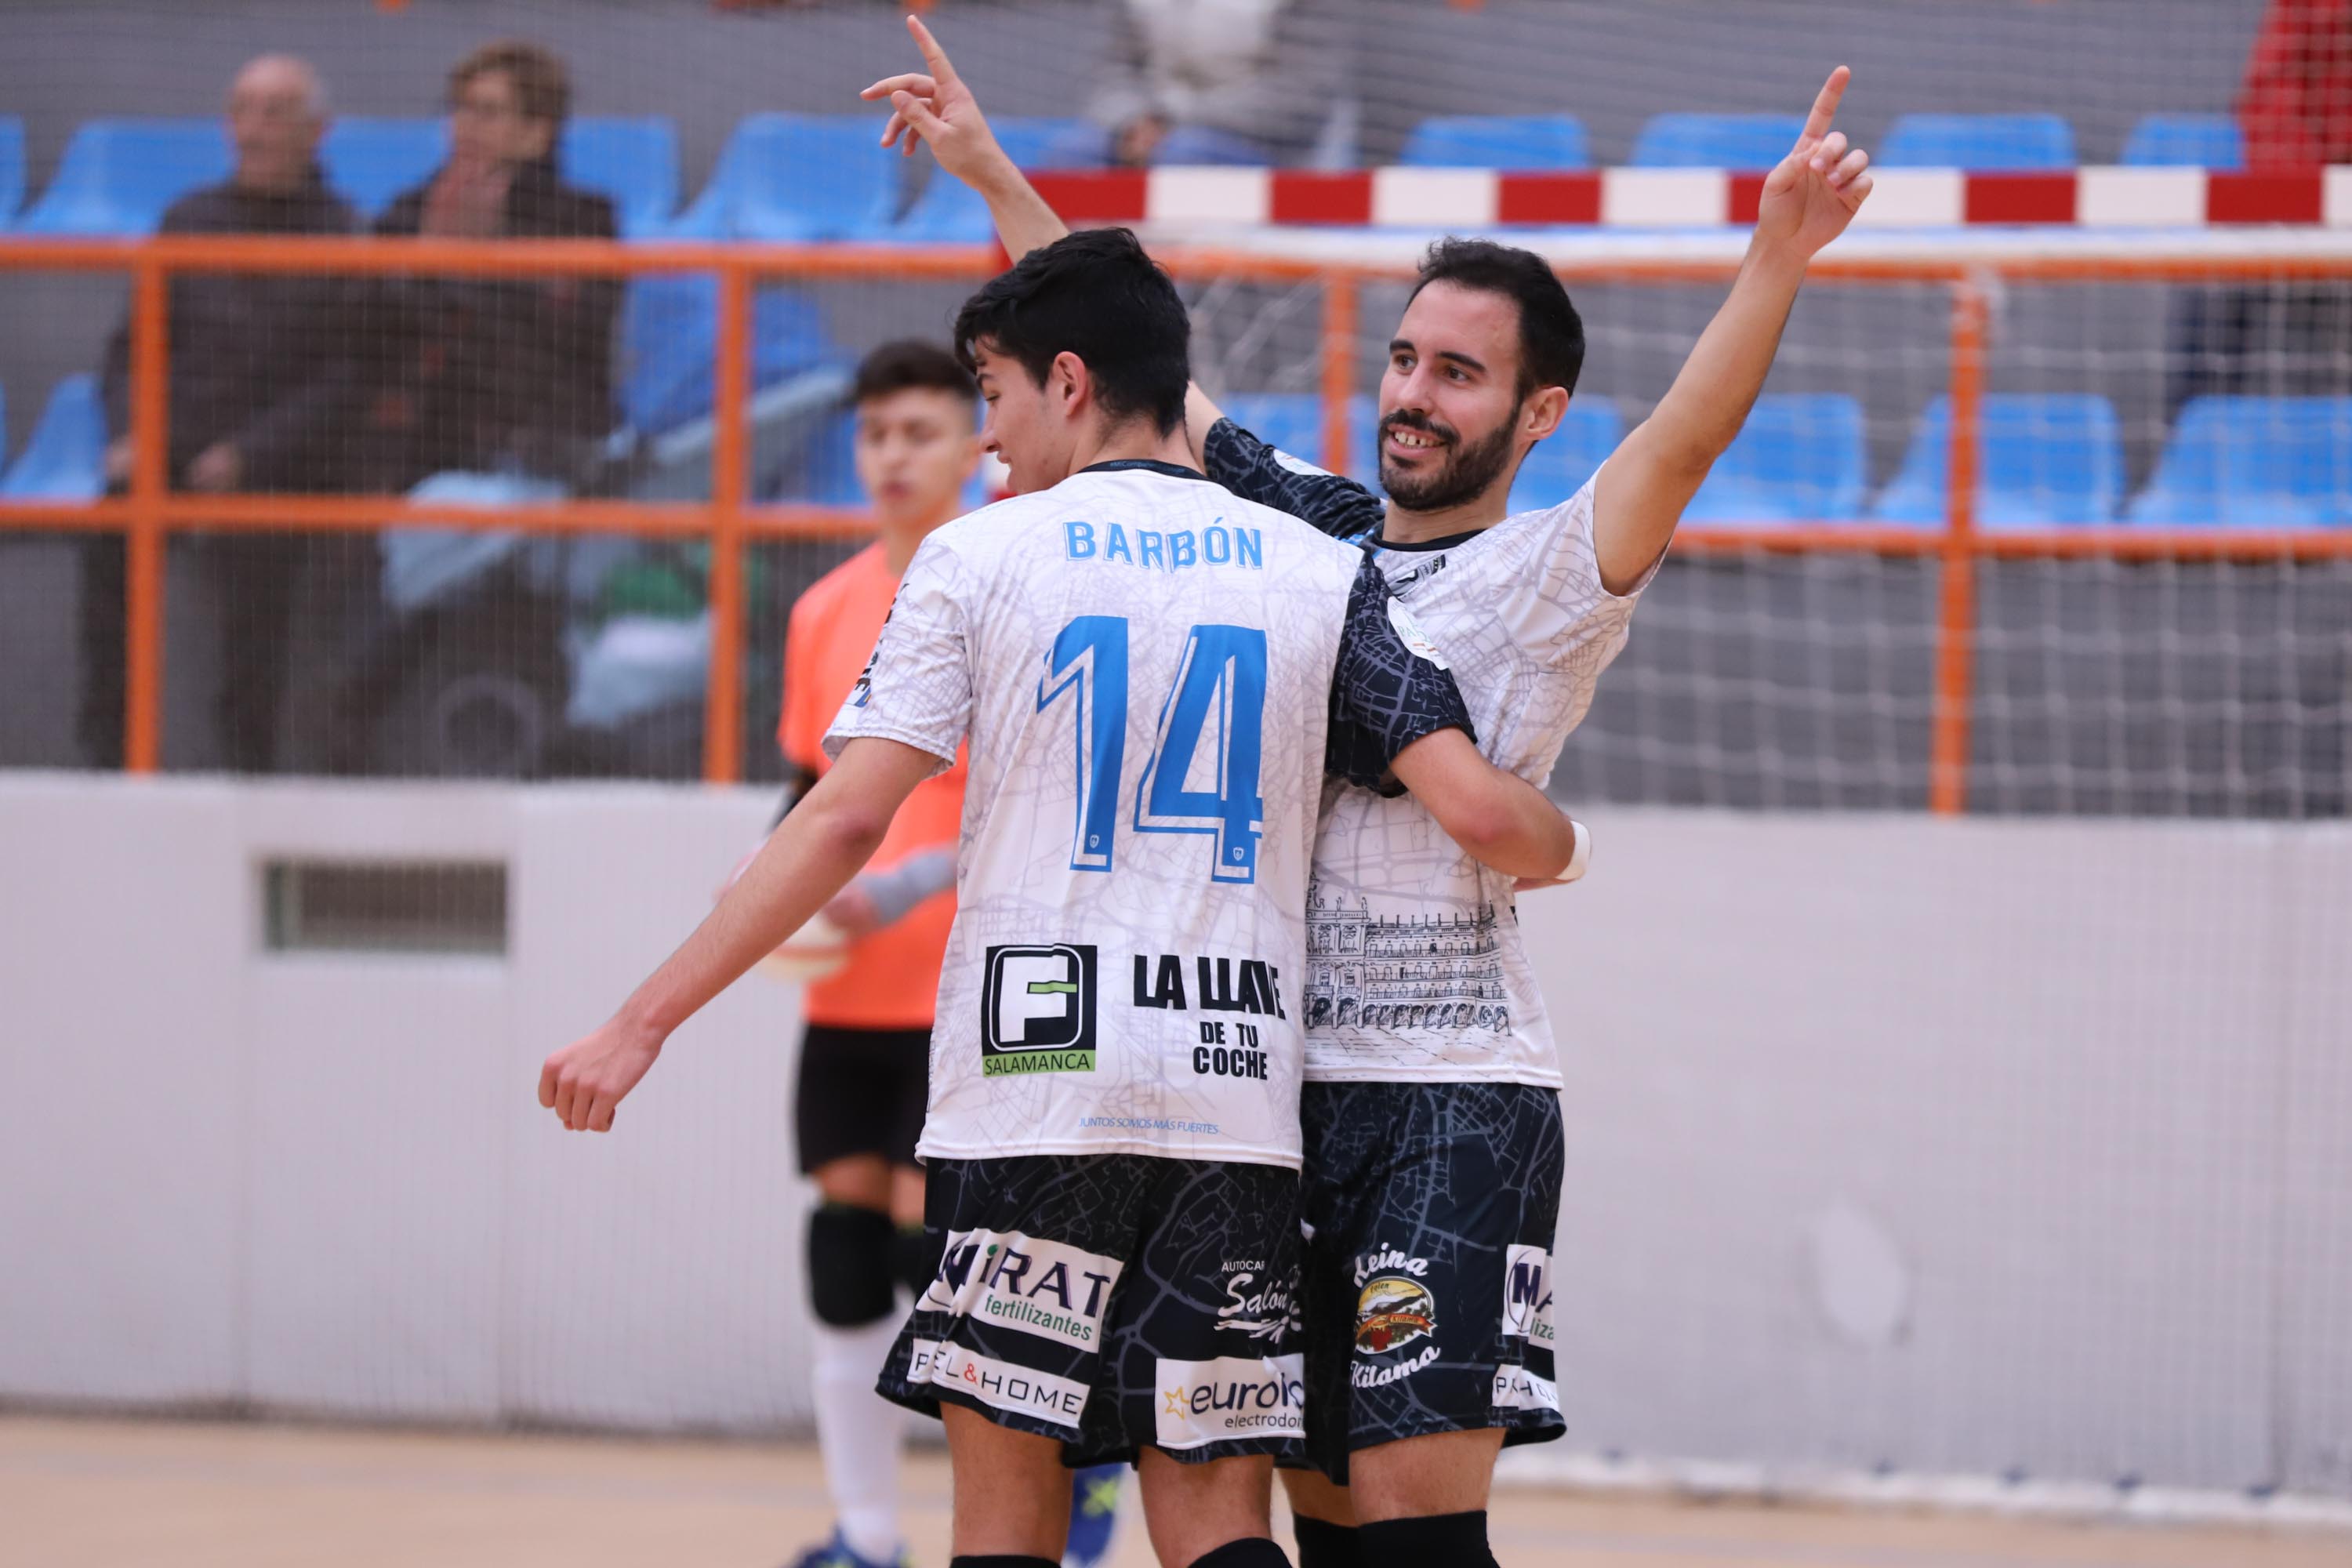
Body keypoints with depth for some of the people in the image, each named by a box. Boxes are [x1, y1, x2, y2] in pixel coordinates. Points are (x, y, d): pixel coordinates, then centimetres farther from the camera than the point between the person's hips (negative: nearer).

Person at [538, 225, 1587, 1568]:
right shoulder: (1320, 573, 8)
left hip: (1032, 1093, -2)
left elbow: (845, 821, -6)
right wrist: (1563, 845, 23)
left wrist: (645, 1024, -2)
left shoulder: (977, 559, 1)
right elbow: (1480, 812, -1)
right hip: (1236, 1094, 2)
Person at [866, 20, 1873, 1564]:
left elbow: (1684, 441, -21)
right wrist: (993, 175, 24)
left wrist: (1777, 262, -37)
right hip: (1281, 1087, 6)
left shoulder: (1550, 580, -3)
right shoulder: (1310, 531, 13)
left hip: (1457, 1099, -6)